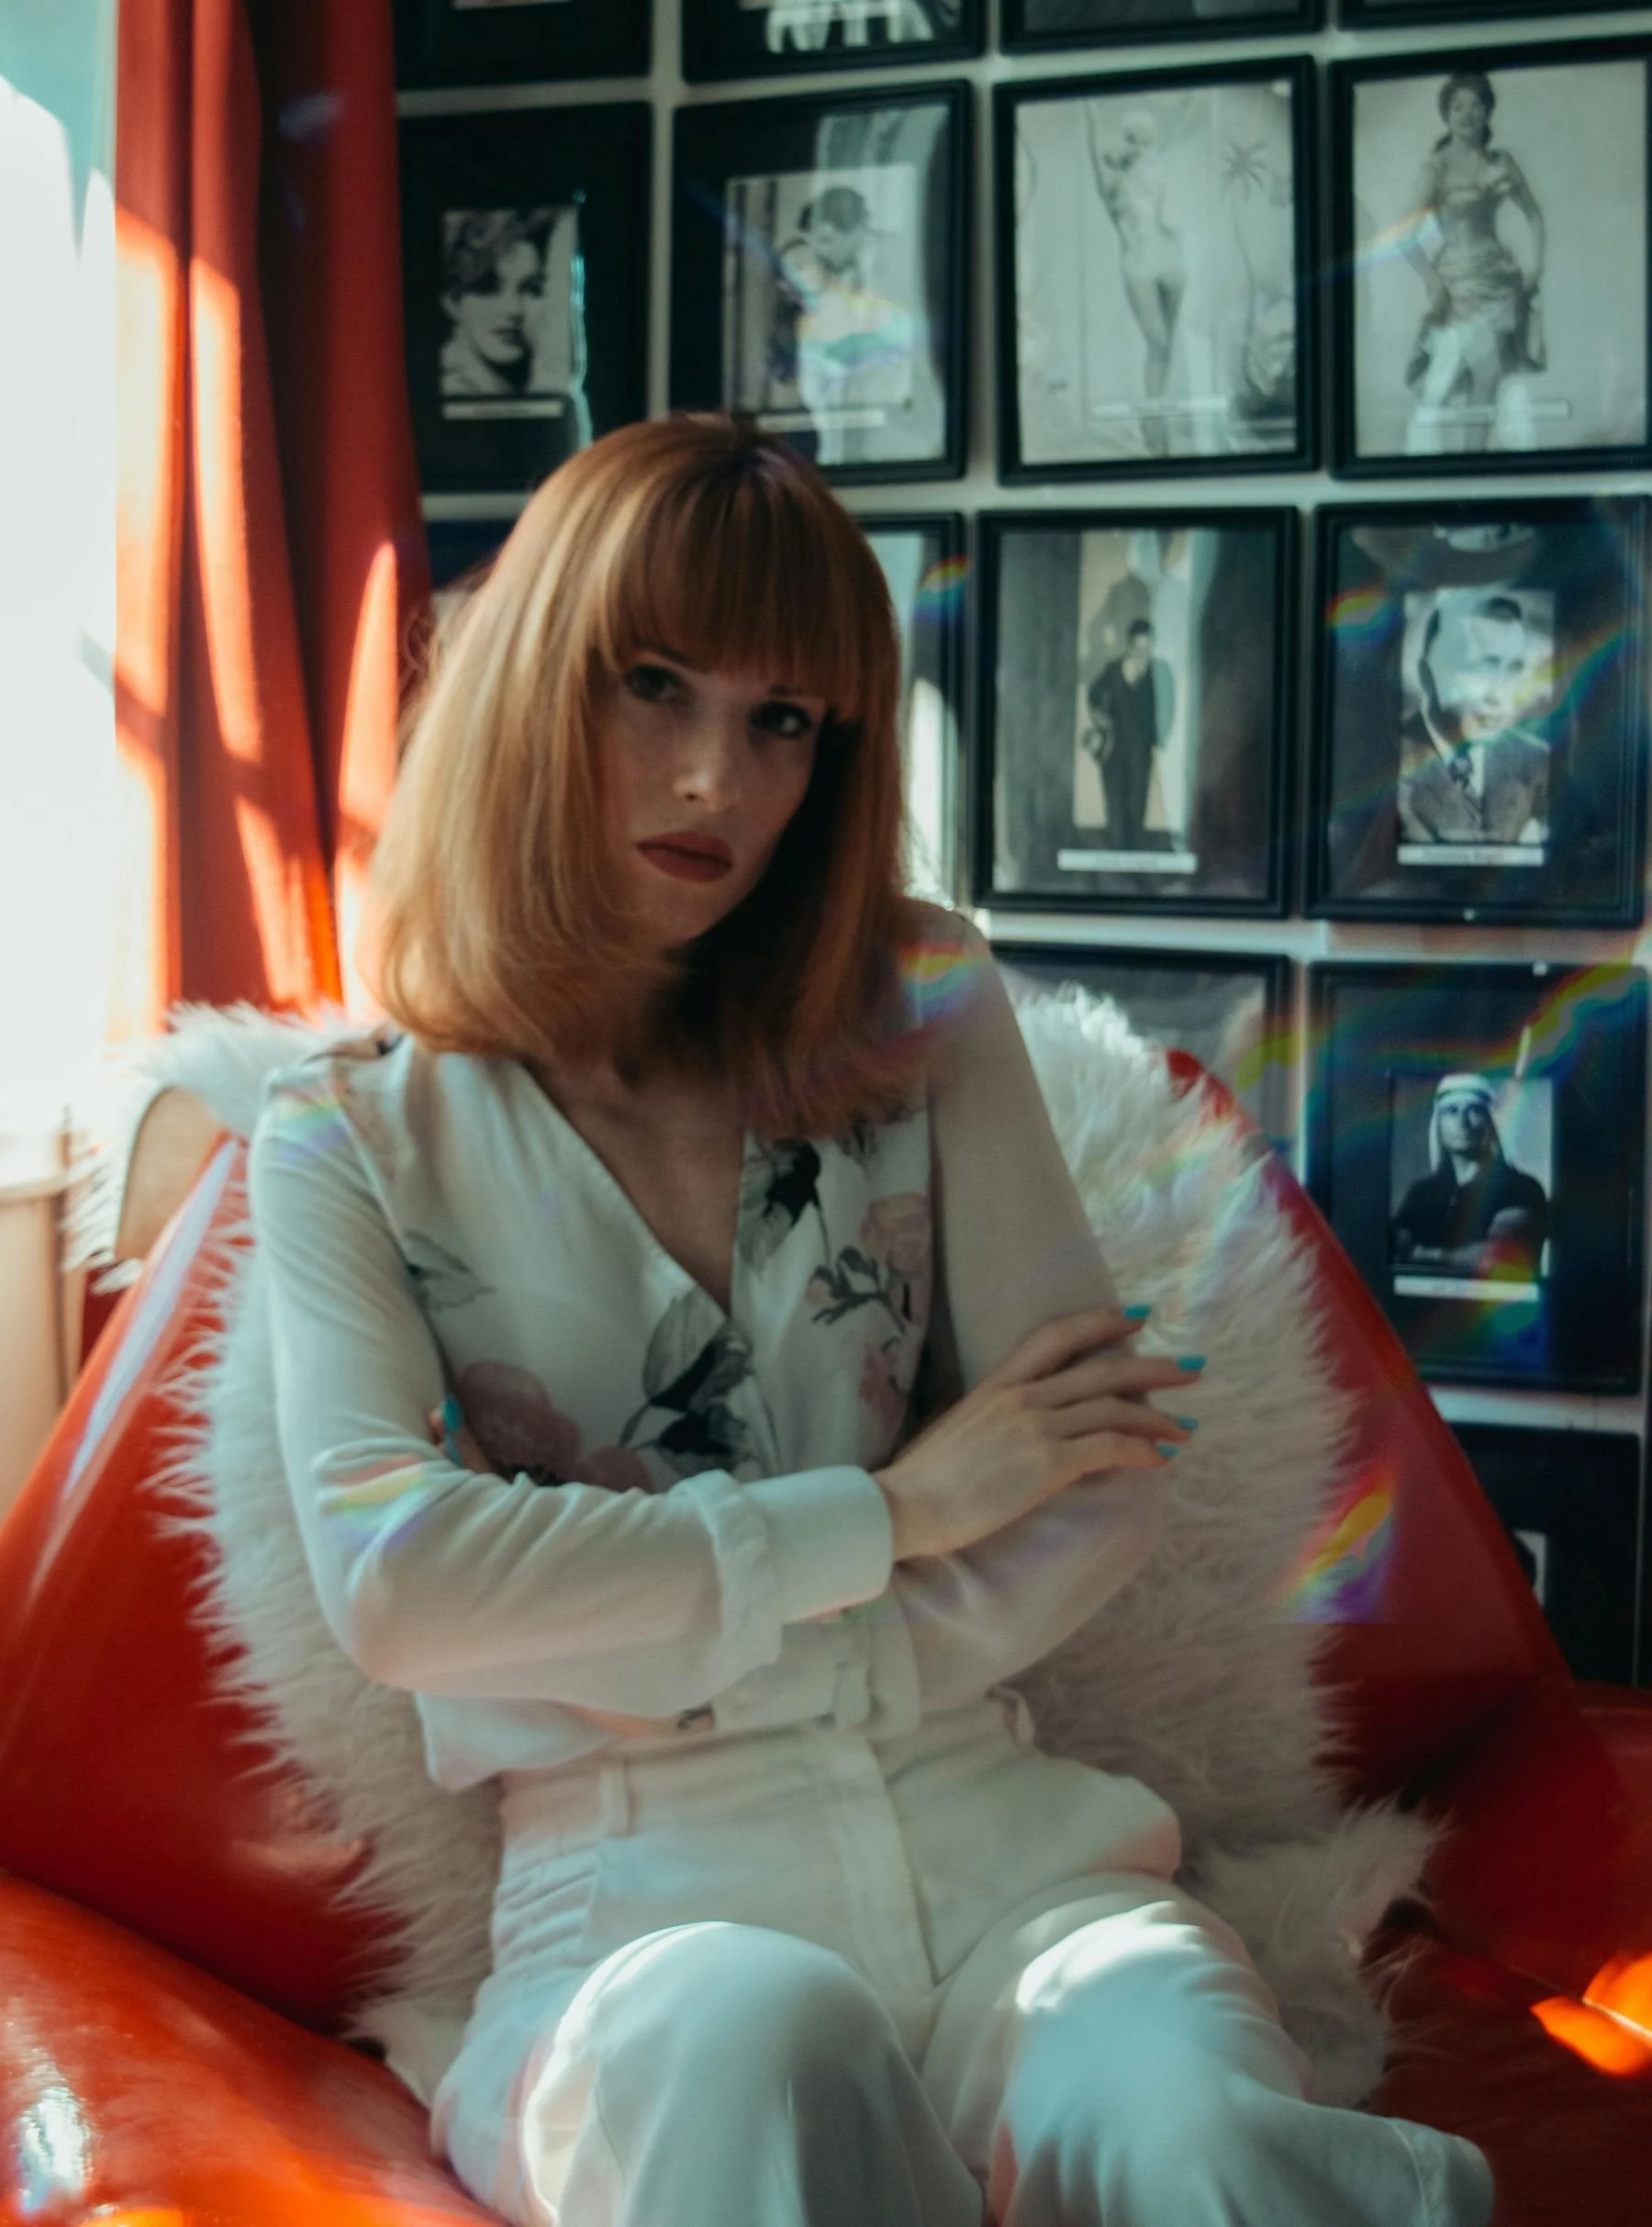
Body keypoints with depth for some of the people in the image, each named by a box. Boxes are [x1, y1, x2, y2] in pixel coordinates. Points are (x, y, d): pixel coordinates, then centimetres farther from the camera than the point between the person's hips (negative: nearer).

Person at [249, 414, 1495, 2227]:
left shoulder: (924, 1017, 11)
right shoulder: (350, 1139, 5)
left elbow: (1101, 1479, 5)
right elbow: (393, 1581, -9)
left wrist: (682, 1664, -6)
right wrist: (889, 1511, -7)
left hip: (999, 1841, 2)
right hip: (634, 1899, -1)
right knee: (753, 2037, -38)